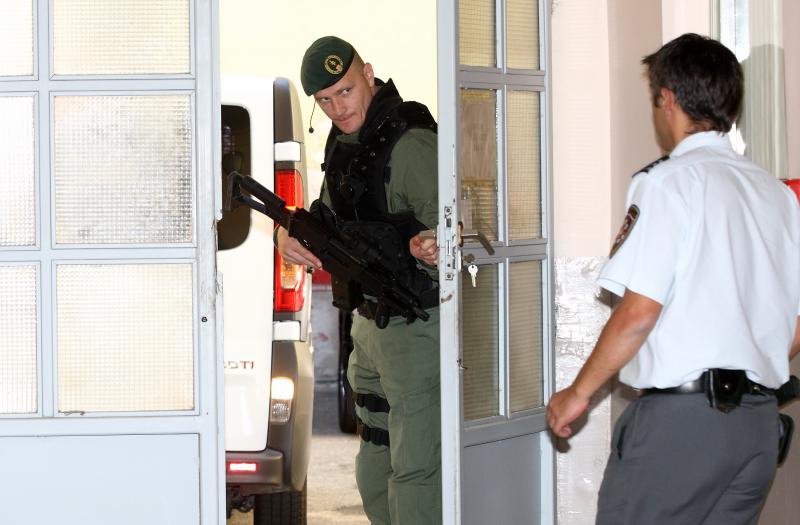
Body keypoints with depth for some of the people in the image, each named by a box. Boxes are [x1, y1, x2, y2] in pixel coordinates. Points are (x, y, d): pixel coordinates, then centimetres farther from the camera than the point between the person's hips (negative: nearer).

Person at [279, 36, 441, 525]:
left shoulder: (410, 143, -19)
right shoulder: (344, 141, 11)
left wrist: (426, 248, -41)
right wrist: (291, 233, -1)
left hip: (417, 326, -10)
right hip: (370, 326, 10)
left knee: (414, 470, -9)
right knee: (374, 474, 19)